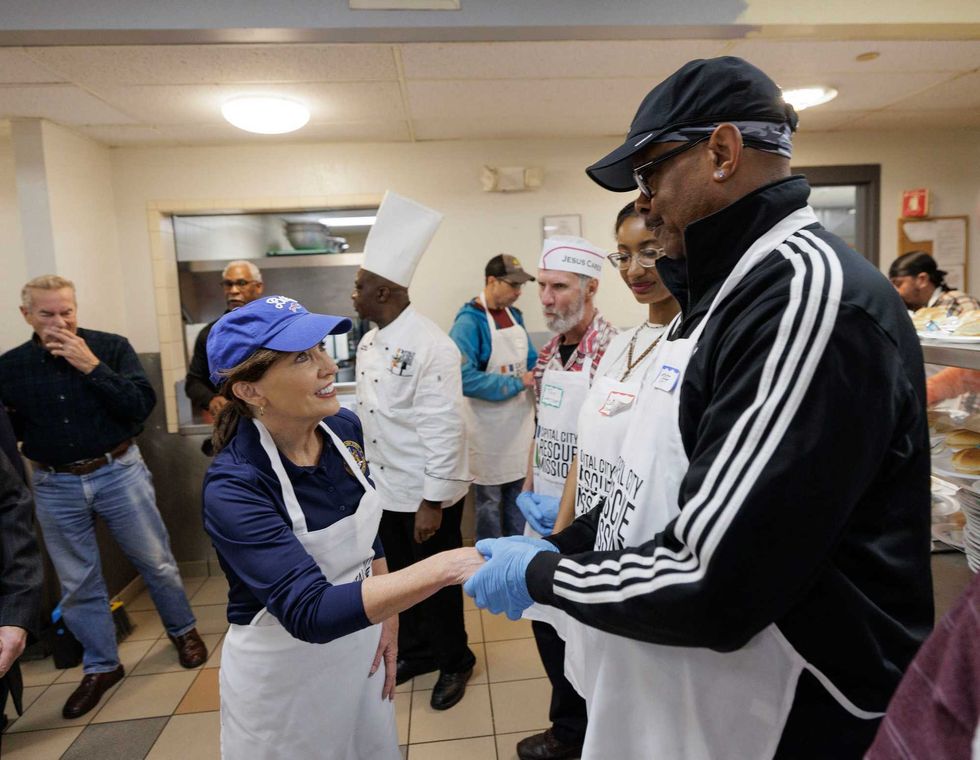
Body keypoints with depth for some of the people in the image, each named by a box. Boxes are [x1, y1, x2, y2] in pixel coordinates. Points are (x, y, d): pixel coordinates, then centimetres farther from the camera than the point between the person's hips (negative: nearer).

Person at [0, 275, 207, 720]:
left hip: (118, 472, -2)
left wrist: (91, 366, -20)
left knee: (155, 562, 9)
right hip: (55, 485, 3)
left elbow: (142, 404, -15)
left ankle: (183, 631, 33)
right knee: (77, 583, 12)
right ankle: (101, 666, 31)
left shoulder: (112, 347, -6)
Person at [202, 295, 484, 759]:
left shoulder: (345, 429, -11)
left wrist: (388, 617, 3)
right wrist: (444, 567, -44)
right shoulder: (233, 487, -28)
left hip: (361, 645, 5)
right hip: (282, 671, -5)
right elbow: (309, 611, -37)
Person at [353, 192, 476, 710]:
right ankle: (416, 650, 43)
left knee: (438, 582, 10)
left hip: (428, 495, -7)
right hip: (387, 490, 8)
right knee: (402, 576, 21)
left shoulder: (431, 347, -22)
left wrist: (433, 502, -20)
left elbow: (444, 430, -23)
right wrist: (365, 470, 16)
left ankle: (454, 661, 34)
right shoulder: (368, 343, 5)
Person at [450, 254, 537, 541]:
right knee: (490, 498, 9)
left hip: (521, 418, 7)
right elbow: (464, 377, -28)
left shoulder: (514, 315, 6)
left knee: (520, 491, 19)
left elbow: (530, 360, 16)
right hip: (489, 425, -7)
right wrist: (516, 384, -23)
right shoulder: (469, 321, -18)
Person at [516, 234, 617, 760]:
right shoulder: (548, 352, 6)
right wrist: (528, 491, 4)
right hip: (543, 516, 8)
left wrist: (566, 510, -19)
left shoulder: (611, 352, -18)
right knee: (545, 620, 21)